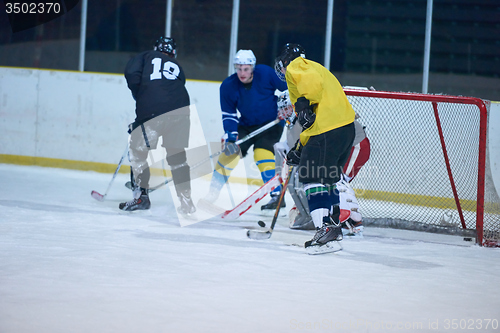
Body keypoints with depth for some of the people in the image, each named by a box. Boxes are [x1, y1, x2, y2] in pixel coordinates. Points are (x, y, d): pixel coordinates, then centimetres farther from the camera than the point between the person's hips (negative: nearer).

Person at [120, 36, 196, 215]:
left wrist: (140, 98, 14)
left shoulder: (146, 57, 19)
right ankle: (186, 201, 16)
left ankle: (141, 195, 13)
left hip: (151, 111, -3)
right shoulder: (177, 68, 29)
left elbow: (132, 74, 0)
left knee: (138, 151, 16)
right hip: (180, 111, 4)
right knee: (177, 155, 17)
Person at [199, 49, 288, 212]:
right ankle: (213, 193, 8)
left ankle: (277, 196, -21)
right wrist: (230, 134, -21)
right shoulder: (228, 86, -14)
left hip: (271, 123, -3)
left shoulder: (266, 73, -22)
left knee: (262, 153, -23)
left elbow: (286, 87, -7)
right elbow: (228, 114, -8)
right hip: (246, 124, 4)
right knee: (230, 152, -6)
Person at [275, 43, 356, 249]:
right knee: (327, 178, 20)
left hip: (328, 129, -10)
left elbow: (312, 81, -20)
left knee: (313, 178, -10)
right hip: (347, 128, 10)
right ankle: (334, 226, 24)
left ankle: (325, 227, -20)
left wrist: (304, 103, -25)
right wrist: (299, 149, 31)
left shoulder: (296, 67, 6)